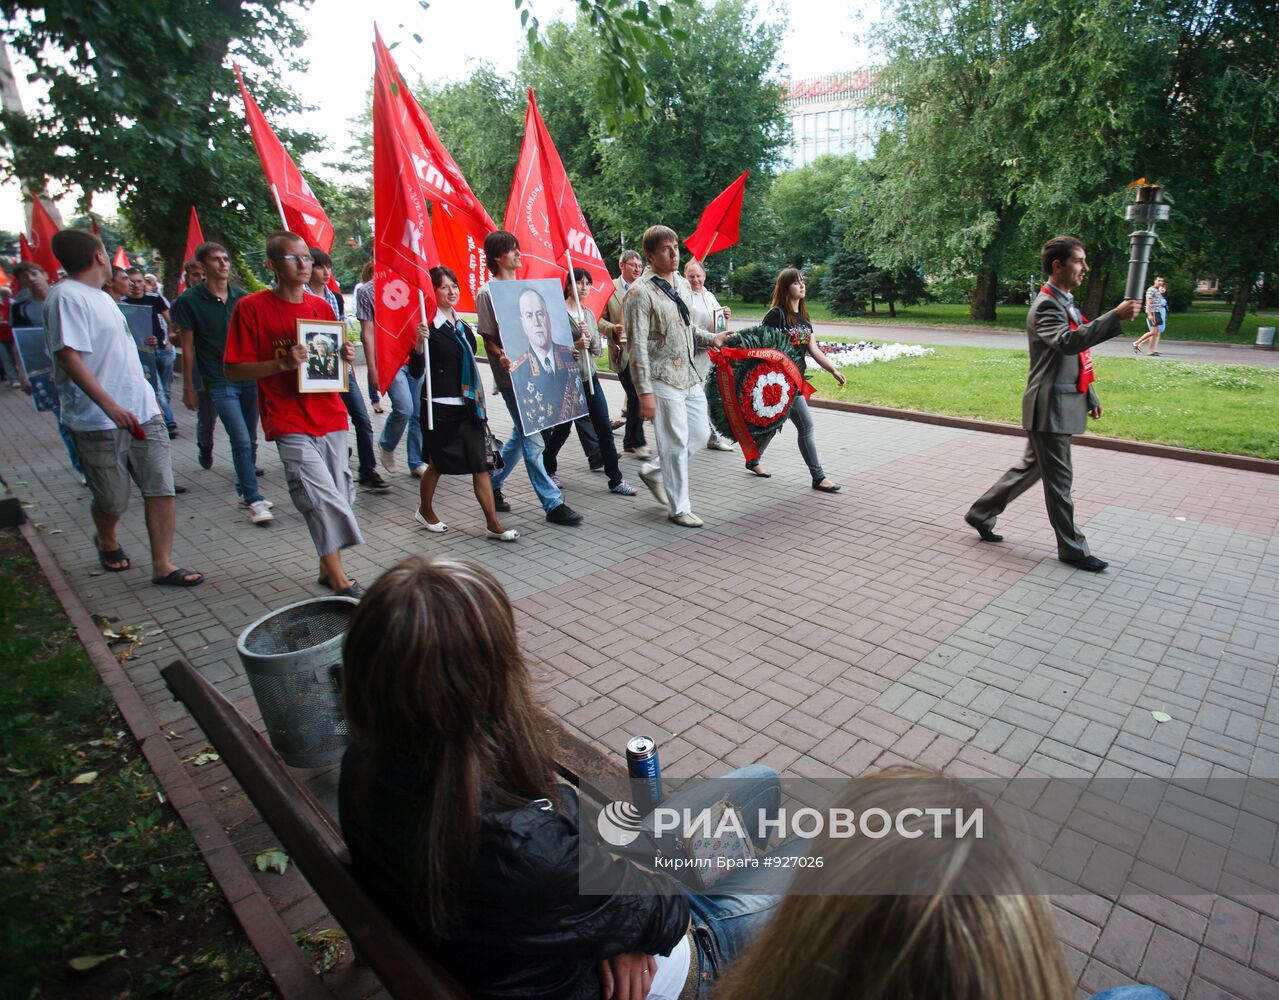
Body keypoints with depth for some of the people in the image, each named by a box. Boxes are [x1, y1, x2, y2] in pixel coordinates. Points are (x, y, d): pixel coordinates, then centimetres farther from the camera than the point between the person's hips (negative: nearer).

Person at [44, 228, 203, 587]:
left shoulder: (99, 295, 17)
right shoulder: (67, 297, -11)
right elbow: (68, 356, -20)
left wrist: (148, 396, 21)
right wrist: (110, 405, -27)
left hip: (142, 412, 7)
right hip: (100, 422, -7)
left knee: (161, 489, 0)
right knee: (113, 501, 7)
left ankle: (162, 566, 5)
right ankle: (106, 541, 38)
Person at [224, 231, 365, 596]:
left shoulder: (321, 306, 11)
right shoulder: (251, 307, -4)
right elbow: (234, 370, -5)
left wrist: (344, 357, -1)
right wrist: (282, 364, -19)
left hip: (331, 416, 5)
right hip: (290, 423, -5)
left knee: (338, 495, 6)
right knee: (322, 497, -13)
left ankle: (329, 569, 21)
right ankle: (339, 579, -5)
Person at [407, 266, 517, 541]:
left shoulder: (461, 325, 12)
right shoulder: (429, 327, -10)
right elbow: (415, 372, -14)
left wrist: (481, 402, 21)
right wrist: (420, 344, -31)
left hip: (468, 405, 6)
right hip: (440, 407, -6)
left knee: (480, 464, 1)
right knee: (437, 463, 10)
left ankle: (494, 525, 3)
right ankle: (424, 511, 35)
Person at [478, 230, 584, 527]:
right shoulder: (487, 293, -6)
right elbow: (487, 337, -9)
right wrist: (501, 356, -28)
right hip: (511, 374, -8)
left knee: (522, 433, 16)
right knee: (532, 438, -7)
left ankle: (492, 485, 33)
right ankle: (552, 503, -2)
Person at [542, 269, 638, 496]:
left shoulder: (588, 314, 12)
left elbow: (599, 350, 9)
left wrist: (590, 336, -11)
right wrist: (574, 346, -22)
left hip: (589, 377, 5)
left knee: (605, 429, 0)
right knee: (561, 430, 7)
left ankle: (615, 480, 5)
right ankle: (547, 470, 32)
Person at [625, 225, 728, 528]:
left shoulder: (682, 283, 10)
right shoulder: (640, 292, -14)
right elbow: (638, 345, -17)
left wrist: (710, 338, 4)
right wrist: (645, 392, -20)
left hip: (689, 376, 8)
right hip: (663, 380, -8)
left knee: (698, 434, 13)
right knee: (675, 444, -1)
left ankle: (653, 472, 33)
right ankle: (679, 508, 14)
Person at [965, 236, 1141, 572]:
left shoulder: (1065, 303, 16)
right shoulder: (1045, 306, -15)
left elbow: (1077, 359, 22)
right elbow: (1069, 342, -35)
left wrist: (1090, 396, 23)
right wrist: (1116, 317, -35)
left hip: (1064, 405, 10)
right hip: (1049, 408, -10)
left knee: (1030, 468, 17)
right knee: (1059, 480, 1)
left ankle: (981, 514, 28)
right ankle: (1072, 548, 12)